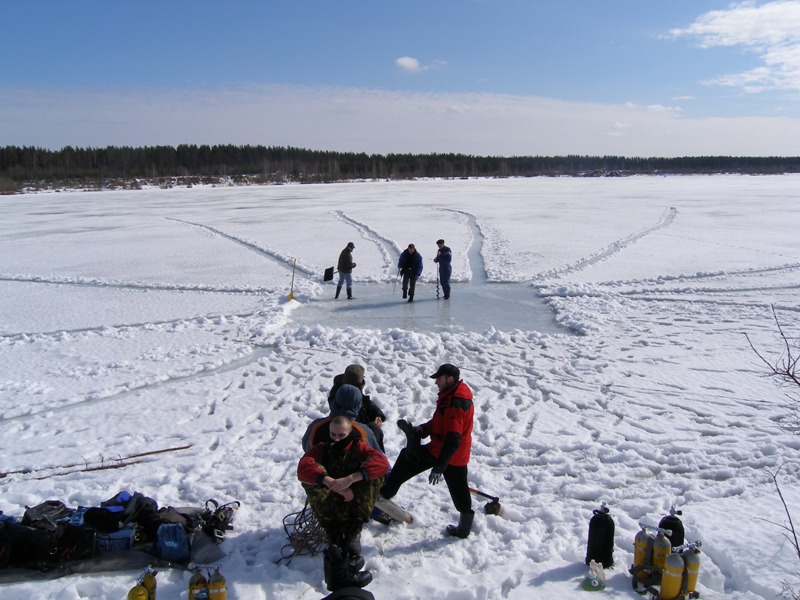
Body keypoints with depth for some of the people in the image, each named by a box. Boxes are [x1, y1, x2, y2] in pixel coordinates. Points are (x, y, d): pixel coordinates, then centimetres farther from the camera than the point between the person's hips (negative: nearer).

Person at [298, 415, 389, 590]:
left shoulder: (358, 447, 1)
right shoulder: (322, 449, 4)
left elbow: (382, 462, -21)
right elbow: (303, 467, -19)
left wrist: (350, 479, -35)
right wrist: (333, 484, -33)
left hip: (356, 506, 0)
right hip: (329, 506, 1)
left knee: (374, 473, -21)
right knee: (312, 475, -22)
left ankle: (353, 534, -31)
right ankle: (334, 535, -36)